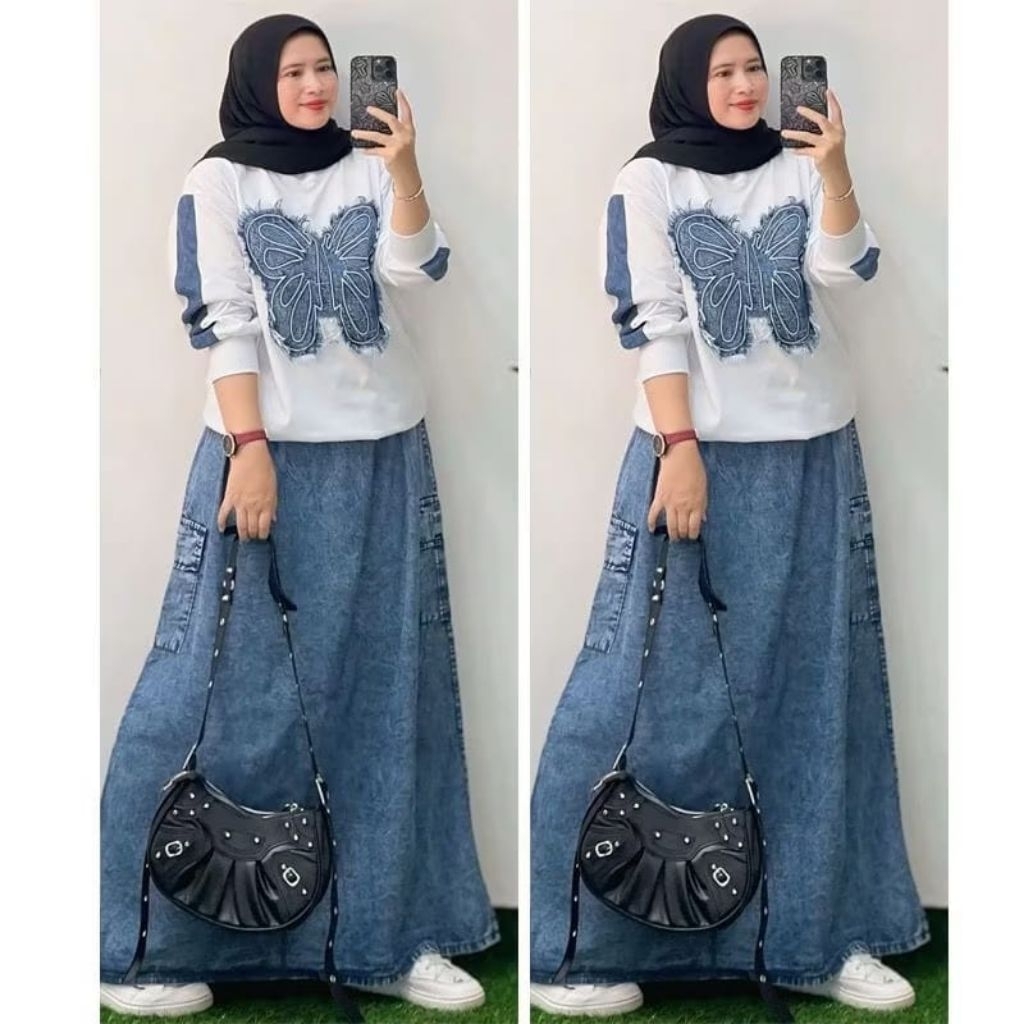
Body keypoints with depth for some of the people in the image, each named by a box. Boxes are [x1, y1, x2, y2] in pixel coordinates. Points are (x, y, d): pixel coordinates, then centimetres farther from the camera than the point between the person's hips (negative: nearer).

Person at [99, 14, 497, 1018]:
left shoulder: (370, 172, 10)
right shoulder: (218, 181, 1)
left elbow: (410, 270, -7)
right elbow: (222, 322, -7)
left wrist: (406, 172, -21)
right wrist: (249, 449, -16)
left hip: (383, 455, 4)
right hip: (268, 452, -4)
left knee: (385, 690, 5)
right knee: (234, 687, -6)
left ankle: (391, 933, 12)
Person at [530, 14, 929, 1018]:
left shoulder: (799, 172, 10)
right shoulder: (648, 182, 0)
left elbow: (841, 270, -7)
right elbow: (652, 323, -7)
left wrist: (836, 173, -21)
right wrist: (679, 451, -16)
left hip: (812, 456, 4)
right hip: (698, 453, -4)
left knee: (814, 690, 5)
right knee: (665, 689, -5)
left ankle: (820, 932, 13)